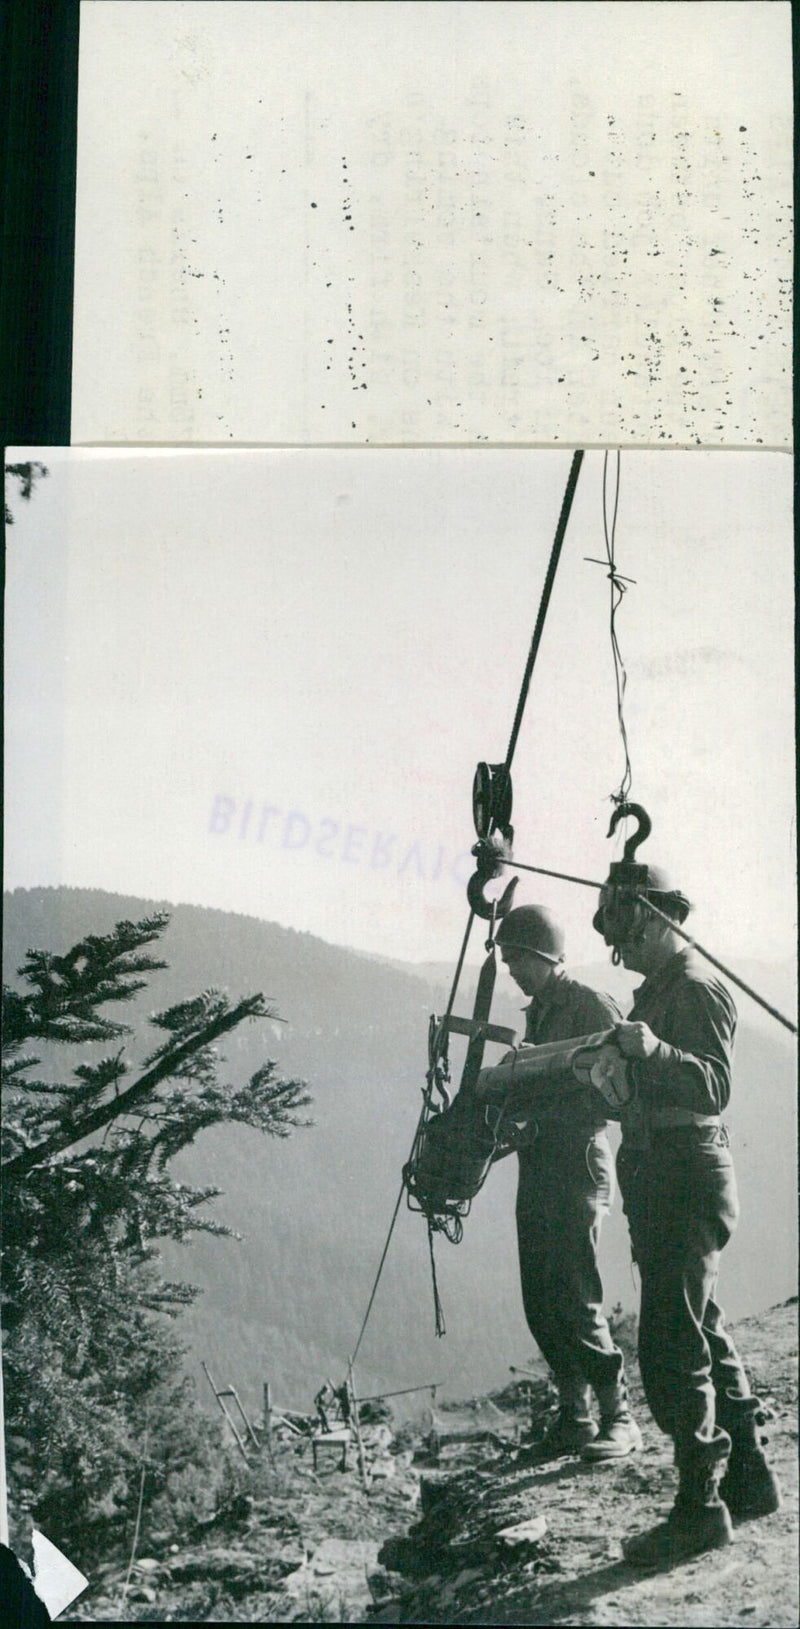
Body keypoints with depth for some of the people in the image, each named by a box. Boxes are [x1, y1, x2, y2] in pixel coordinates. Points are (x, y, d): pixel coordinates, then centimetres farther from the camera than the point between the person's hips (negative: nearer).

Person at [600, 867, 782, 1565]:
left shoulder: (696, 989, -14)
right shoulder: (660, 987, 15)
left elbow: (713, 1085, -28)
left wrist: (653, 1050, -42)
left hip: (687, 1179, -11)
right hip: (662, 1177, 11)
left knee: (671, 1344, -9)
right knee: (702, 1329, 17)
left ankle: (700, 1508, 0)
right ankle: (749, 1478, 28)